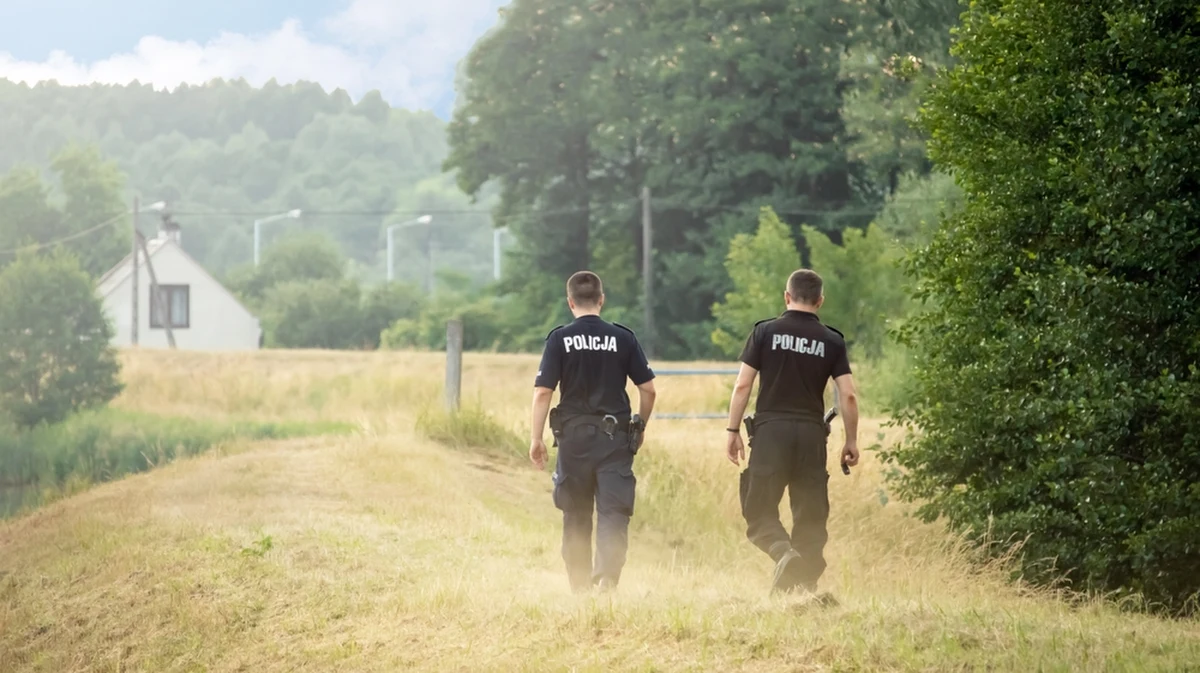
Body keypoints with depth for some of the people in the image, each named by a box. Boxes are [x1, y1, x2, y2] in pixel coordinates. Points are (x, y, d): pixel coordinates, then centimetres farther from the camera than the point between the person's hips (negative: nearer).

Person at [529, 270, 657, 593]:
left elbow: (542, 392, -8)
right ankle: (608, 576, -22)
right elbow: (648, 389, 2)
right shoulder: (623, 337, 0)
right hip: (614, 435, 0)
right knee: (613, 511, -3)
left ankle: (580, 584, 21)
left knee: (576, 515, 13)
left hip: (573, 434, 0)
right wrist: (640, 427, 16)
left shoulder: (560, 339, -3)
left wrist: (536, 438, -3)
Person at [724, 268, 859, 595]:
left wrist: (733, 430, 4)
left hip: (770, 431, -2)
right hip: (812, 433, 2)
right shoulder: (832, 341, 5)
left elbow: (742, 386, -2)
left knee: (759, 510, 2)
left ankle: (784, 552, -25)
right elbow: (848, 395, 1)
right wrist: (851, 441, 10)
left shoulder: (765, 332, 2)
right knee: (810, 513, 9)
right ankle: (805, 583, 6)